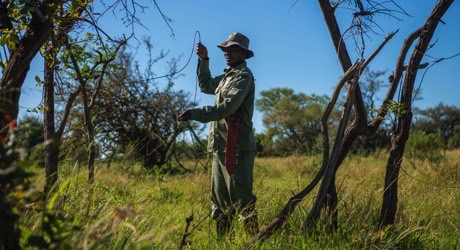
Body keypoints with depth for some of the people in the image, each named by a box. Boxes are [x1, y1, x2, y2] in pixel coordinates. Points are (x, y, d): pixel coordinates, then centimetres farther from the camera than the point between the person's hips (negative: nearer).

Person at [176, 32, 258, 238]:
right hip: (221, 146, 10)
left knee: (240, 198, -10)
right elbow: (206, 86, 34)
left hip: (236, 147, -9)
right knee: (220, 199, 12)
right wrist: (203, 60, 21)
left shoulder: (243, 76, -8)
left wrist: (193, 114, -23)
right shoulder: (228, 76, 20)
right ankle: (221, 240, 19)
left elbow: (226, 107, -20)